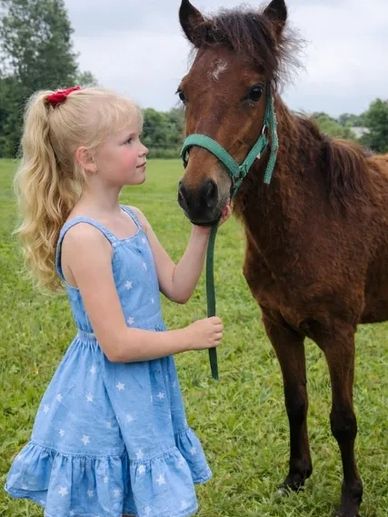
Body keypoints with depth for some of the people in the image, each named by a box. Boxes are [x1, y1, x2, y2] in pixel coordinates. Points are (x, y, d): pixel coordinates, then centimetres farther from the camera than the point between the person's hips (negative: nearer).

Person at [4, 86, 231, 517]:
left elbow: (178, 288, 8)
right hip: (104, 401, -8)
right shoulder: (85, 236, -23)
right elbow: (117, 344, -24)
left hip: (145, 392, 8)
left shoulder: (133, 219, 3)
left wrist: (201, 231, -3)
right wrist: (190, 338, -12)